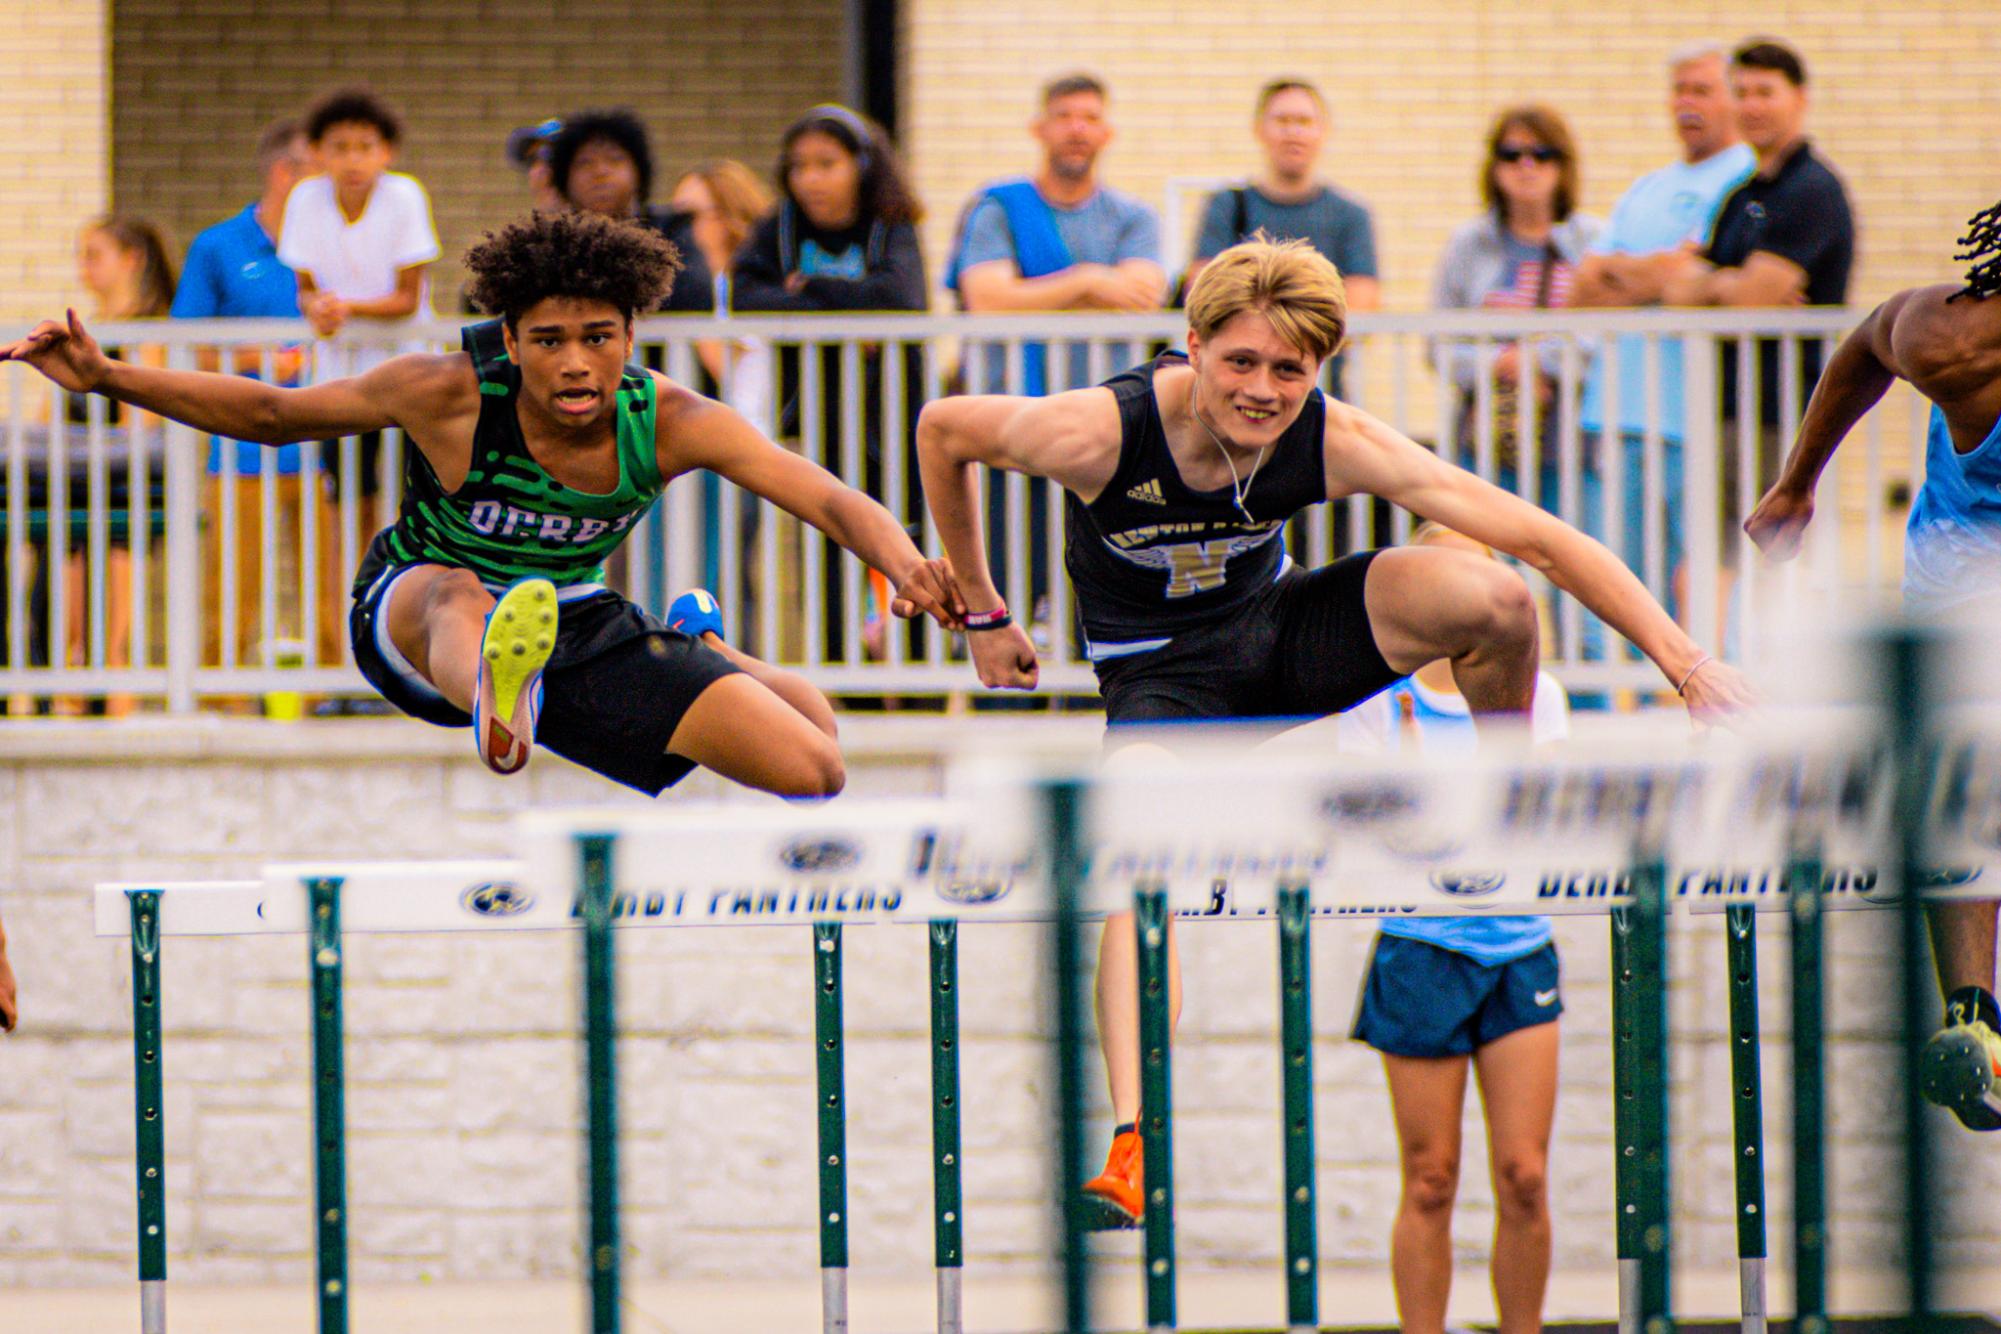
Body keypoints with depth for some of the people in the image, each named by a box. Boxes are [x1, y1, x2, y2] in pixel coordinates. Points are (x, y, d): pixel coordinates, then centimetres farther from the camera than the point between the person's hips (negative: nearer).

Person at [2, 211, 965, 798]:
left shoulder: (670, 423, -20)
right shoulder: (450, 396, -23)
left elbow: (827, 499, -28)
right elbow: (268, 414, -12)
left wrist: (903, 562, -50)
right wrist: (106, 379, -22)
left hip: (573, 627, 3)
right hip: (413, 619, -3)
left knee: (813, 770, -3)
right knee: (459, 595, -43)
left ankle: (705, 646, 32)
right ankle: (495, 700, -83)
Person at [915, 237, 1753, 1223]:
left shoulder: (1338, 446, -23)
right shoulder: (1098, 432, -28)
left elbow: (1538, 538, -24)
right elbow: (943, 430, -8)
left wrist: (1684, 662, -30)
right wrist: (981, 614, 2)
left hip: (1279, 634, 2)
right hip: (1161, 677, -2)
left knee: (1491, 597, -23)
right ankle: (1134, 1143, -43)